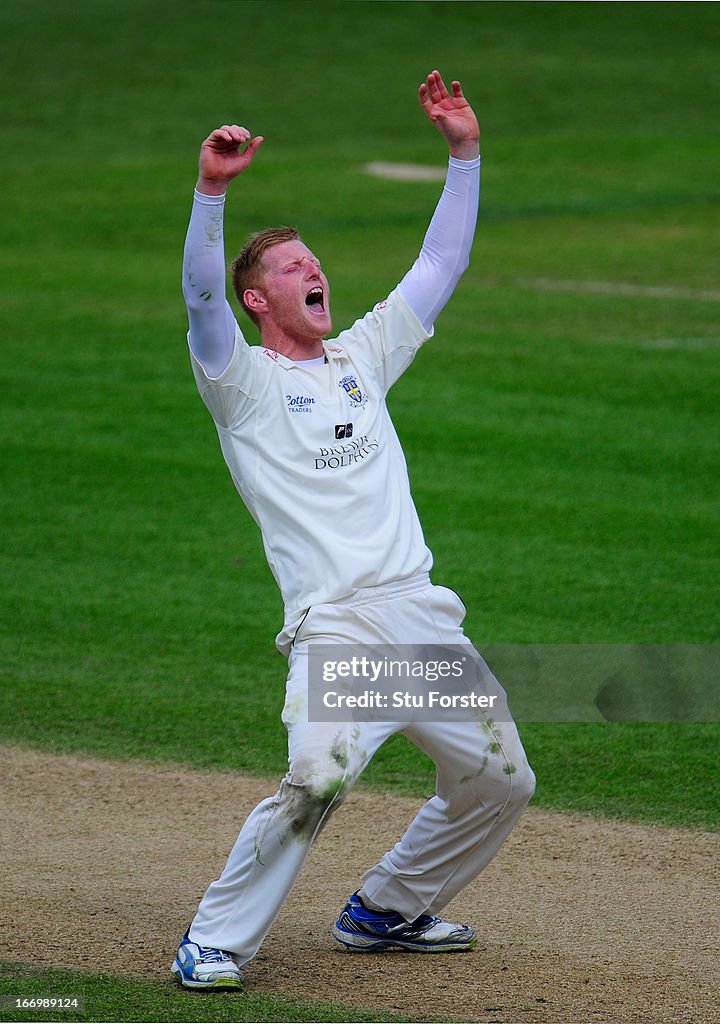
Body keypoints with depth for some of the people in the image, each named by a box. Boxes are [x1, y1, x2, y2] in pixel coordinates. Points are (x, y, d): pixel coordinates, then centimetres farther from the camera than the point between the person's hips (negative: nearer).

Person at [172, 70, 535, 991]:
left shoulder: (364, 354, 21)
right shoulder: (244, 381, 5)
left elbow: (442, 262, 20)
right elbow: (201, 294, -14)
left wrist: (464, 153, 11)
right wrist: (212, 190, -27)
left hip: (426, 616, 7)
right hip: (336, 623, -7)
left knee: (501, 782, 11)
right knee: (317, 779, -28)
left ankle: (385, 912, 29)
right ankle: (214, 942, -14)